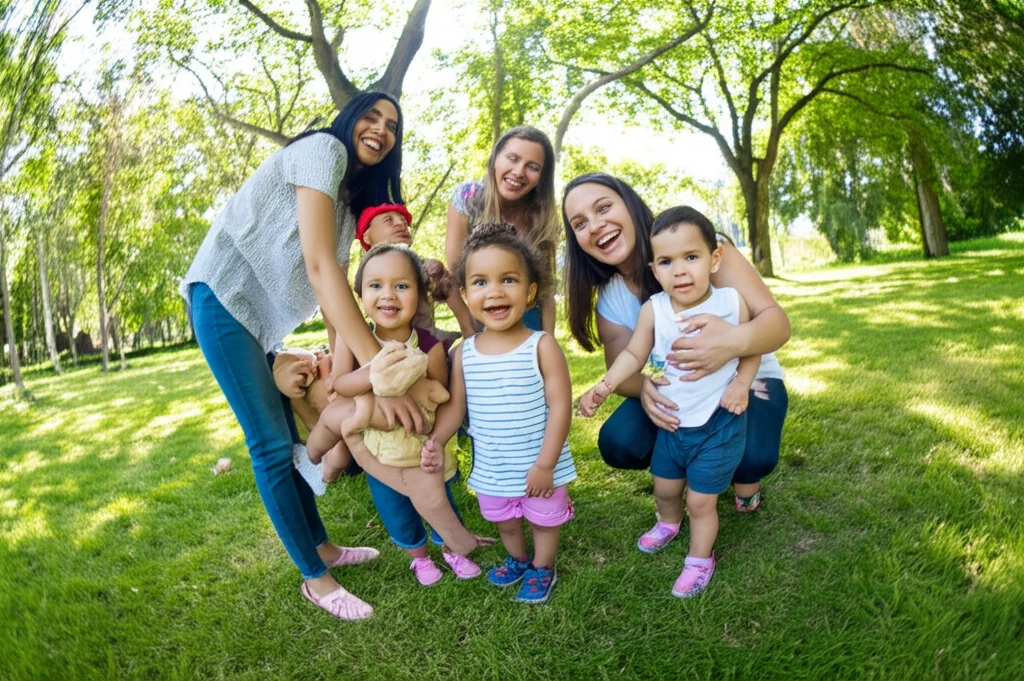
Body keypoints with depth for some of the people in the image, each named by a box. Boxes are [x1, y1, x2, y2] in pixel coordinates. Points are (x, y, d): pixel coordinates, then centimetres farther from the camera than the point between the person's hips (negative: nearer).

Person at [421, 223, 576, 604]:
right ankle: (517, 559, 56)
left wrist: (544, 464, -20)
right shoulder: (464, 353, -8)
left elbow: (560, 407, -19)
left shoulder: (542, 347, -20)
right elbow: (455, 405, 1)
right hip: (490, 470, 4)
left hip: (539, 467, -4)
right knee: (504, 521, 27)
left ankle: (542, 568, 47)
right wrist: (436, 440, -16)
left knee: (544, 520, 20)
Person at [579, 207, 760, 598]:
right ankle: (668, 523, 58)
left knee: (701, 501, 6)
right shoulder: (652, 311, -14)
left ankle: (700, 559, 34)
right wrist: (604, 386, -17)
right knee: (664, 488, 23)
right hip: (672, 422, 3)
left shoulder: (732, 304, -16)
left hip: (718, 425, -3)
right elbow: (633, 354, -5)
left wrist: (741, 383, -16)